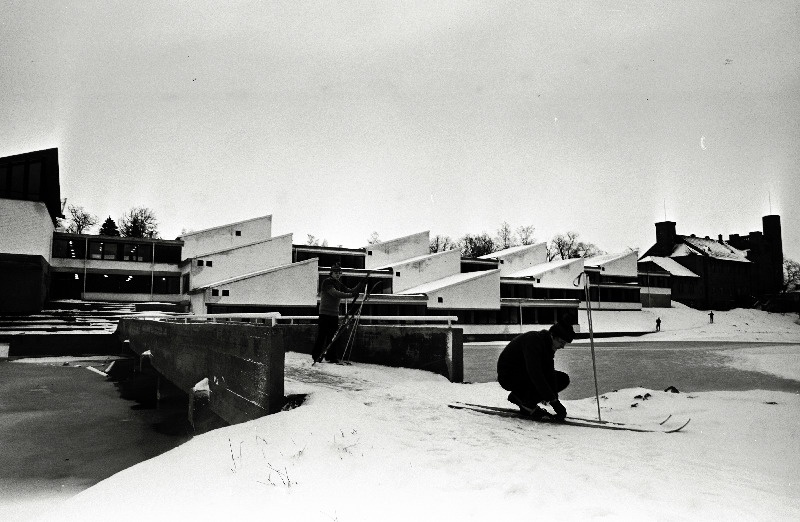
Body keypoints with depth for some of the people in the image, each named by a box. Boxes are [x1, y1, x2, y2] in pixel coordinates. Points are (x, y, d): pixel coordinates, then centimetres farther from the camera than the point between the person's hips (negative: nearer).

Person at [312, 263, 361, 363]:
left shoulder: (339, 284, 14)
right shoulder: (327, 282, -10)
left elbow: (349, 290, 7)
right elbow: (334, 294, -24)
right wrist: (351, 295, -29)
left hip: (334, 314, 7)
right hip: (325, 313, -7)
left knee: (333, 336, 6)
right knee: (322, 335, -5)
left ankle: (331, 356, 12)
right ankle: (316, 356, 4)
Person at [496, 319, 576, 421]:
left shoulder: (547, 344, 0)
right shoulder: (533, 341, -28)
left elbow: (550, 373, -2)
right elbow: (535, 374, -36)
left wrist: (555, 400, -12)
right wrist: (554, 401, -35)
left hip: (524, 374, 9)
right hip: (508, 377, -9)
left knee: (563, 379, 3)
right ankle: (527, 405, -8)